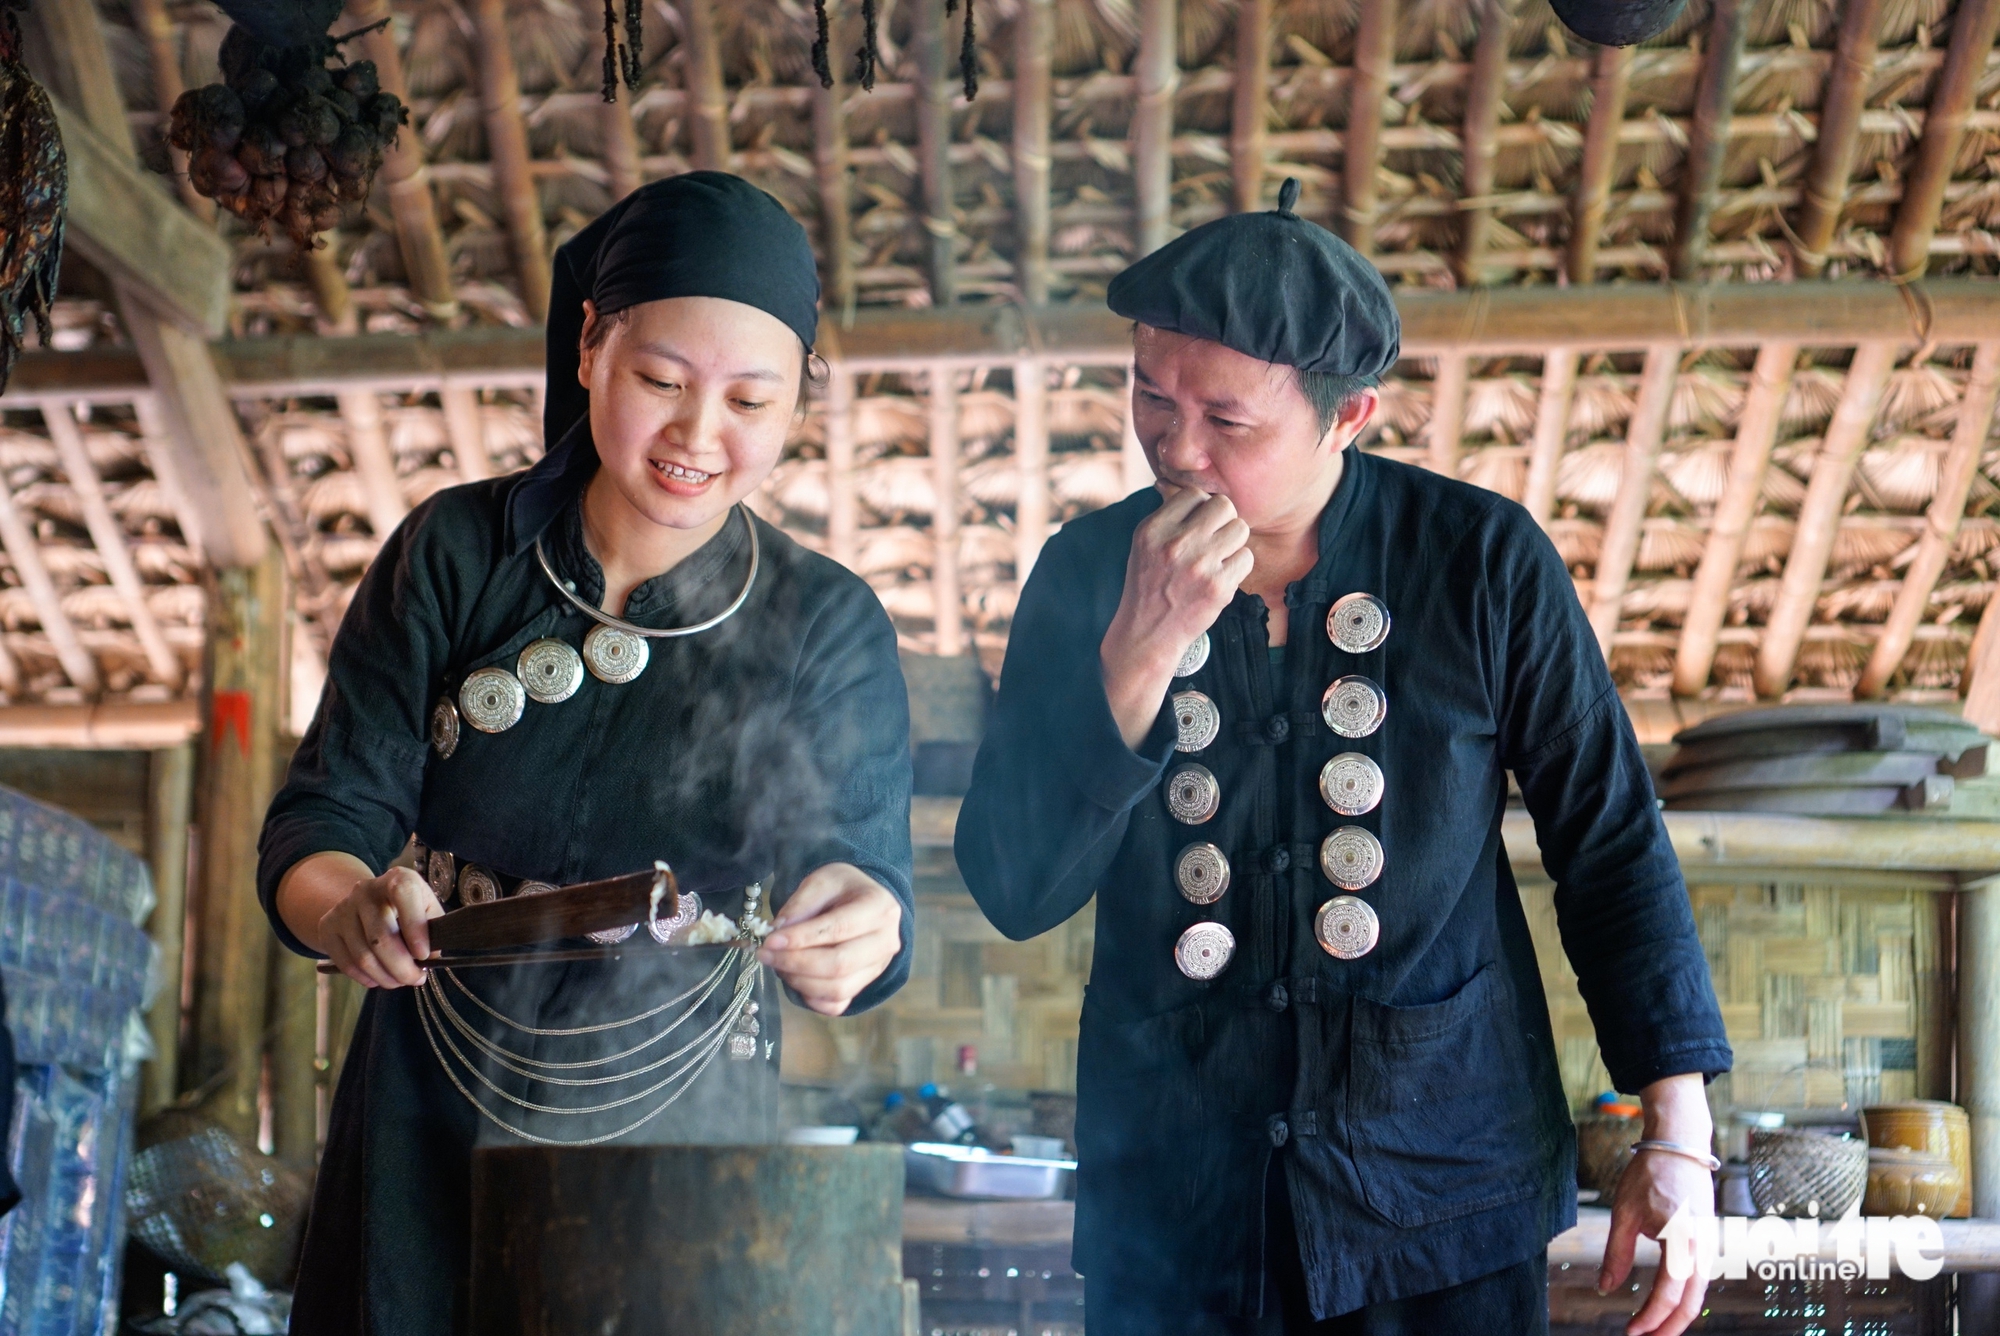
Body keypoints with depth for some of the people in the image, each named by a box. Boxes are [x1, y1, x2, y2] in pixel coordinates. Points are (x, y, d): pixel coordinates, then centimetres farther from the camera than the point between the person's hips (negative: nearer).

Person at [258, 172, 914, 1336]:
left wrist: (863, 930, -36)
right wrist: (353, 910, -30)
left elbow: (876, 881, -11)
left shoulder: (830, 628, -7)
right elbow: (319, 823, -7)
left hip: (681, 1151, 0)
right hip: (427, 1147, 1)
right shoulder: (455, 554, -6)